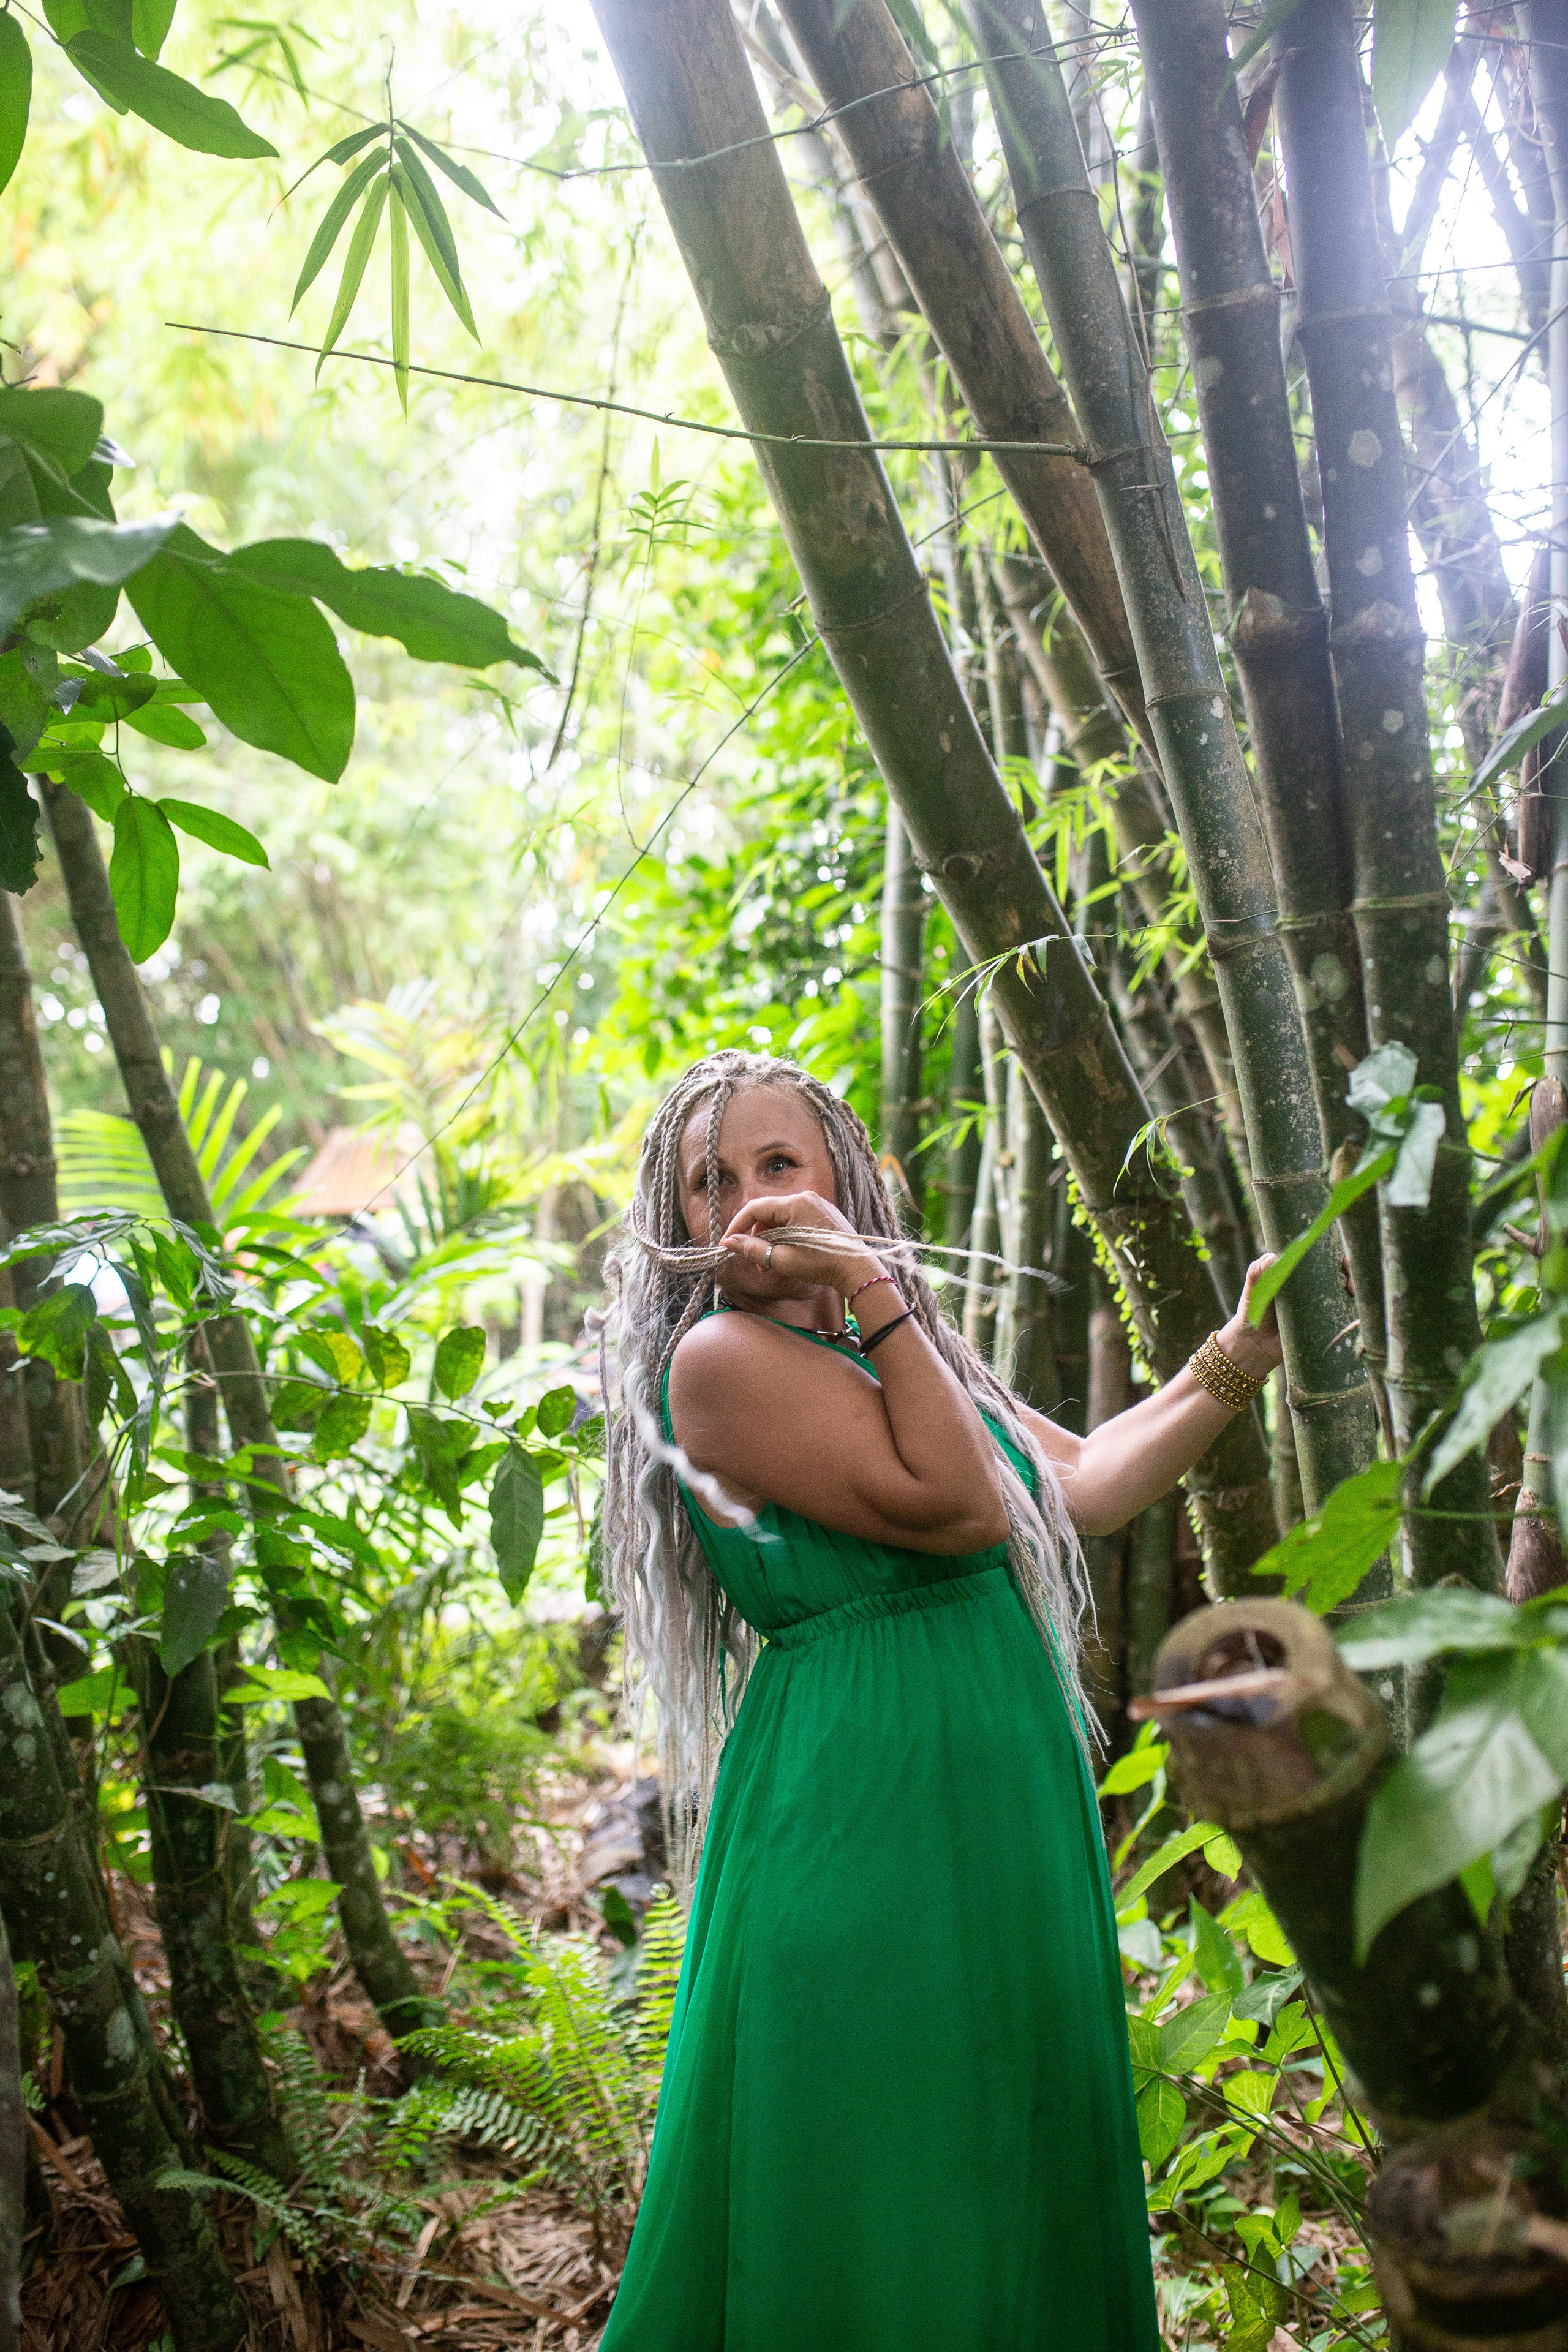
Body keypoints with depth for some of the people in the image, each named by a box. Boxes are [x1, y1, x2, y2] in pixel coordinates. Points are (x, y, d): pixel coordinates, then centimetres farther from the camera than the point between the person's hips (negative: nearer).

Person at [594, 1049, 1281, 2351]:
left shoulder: (886, 1348, 12)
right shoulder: (720, 1357, -14)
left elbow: (1085, 1484, 16)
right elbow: (956, 1506, -20)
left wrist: (1240, 1356, 16)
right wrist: (871, 1290, -20)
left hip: (1001, 1806, 8)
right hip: (866, 1805, -8)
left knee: (1016, 2175, 17)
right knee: (887, 2210, 1)